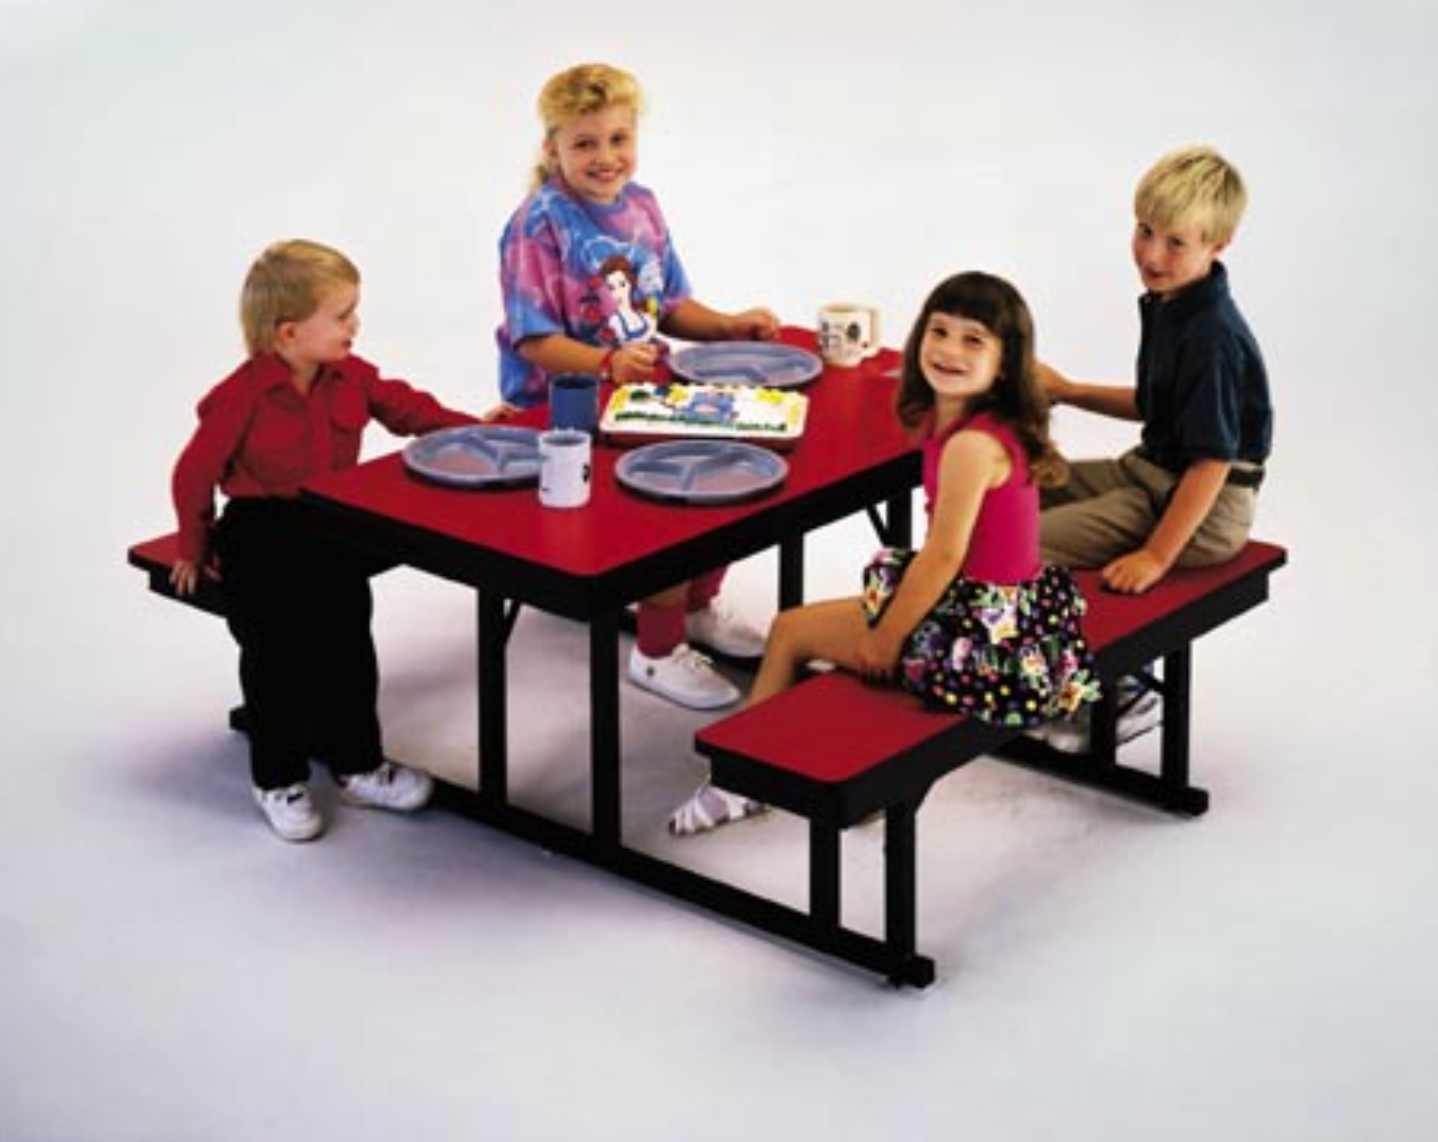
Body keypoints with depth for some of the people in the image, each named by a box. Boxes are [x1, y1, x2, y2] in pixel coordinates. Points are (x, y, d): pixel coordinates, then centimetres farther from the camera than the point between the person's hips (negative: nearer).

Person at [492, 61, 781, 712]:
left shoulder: (641, 208, 9)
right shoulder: (541, 224, -13)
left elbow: (669, 307, 18)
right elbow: (534, 340, -16)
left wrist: (729, 326, 2)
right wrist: (608, 362, -30)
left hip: (645, 389, 7)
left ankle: (701, 608, 17)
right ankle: (658, 652, -9)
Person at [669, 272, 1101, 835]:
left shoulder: (973, 444, -24)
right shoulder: (978, 425, 4)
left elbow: (944, 554, -22)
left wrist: (884, 641, -12)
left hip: (975, 631, -9)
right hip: (1004, 611, 9)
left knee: (789, 631, 5)